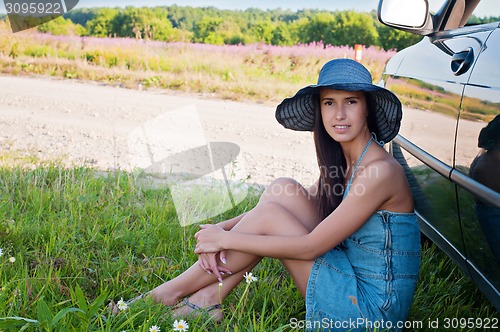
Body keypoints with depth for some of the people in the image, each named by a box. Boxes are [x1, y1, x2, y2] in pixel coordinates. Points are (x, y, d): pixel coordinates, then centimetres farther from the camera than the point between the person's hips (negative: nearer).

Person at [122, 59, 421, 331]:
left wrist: (226, 239, -17)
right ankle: (212, 295, -2)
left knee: (269, 217, -16)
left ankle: (174, 292, 0)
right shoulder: (344, 163, 5)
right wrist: (222, 230, -9)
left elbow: (310, 247, -23)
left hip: (372, 307, -7)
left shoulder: (380, 171, -22)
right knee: (283, 190, -6)